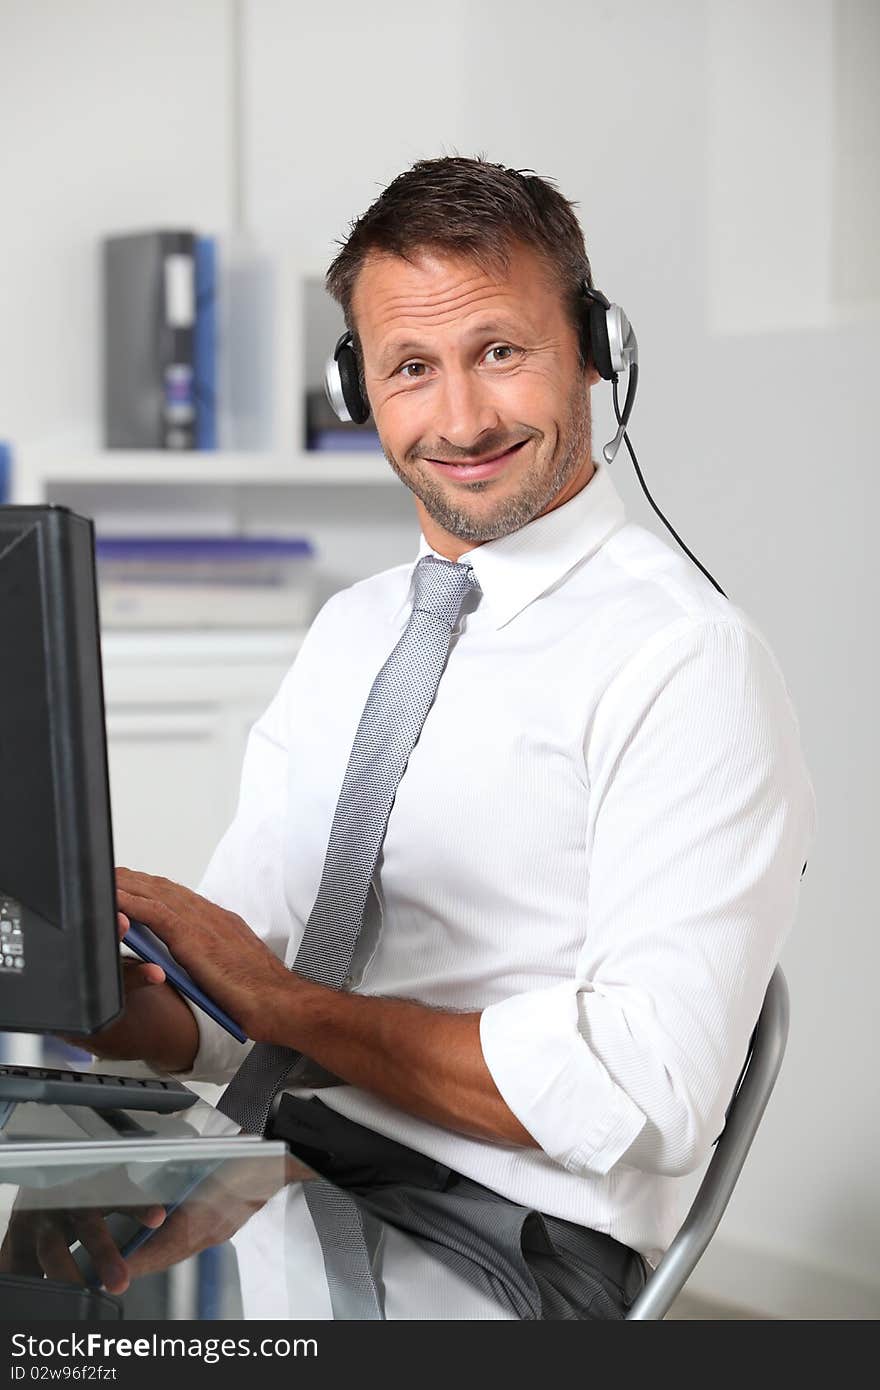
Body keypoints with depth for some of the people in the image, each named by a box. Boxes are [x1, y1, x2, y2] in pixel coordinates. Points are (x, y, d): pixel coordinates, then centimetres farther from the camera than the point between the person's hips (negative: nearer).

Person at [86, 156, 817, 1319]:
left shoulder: (686, 658, -8)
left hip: (502, 1227, -6)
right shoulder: (347, 634, 17)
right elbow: (216, 1027, 13)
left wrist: (278, 999, -12)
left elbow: (649, 1102, -17)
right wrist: (117, 992, -11)